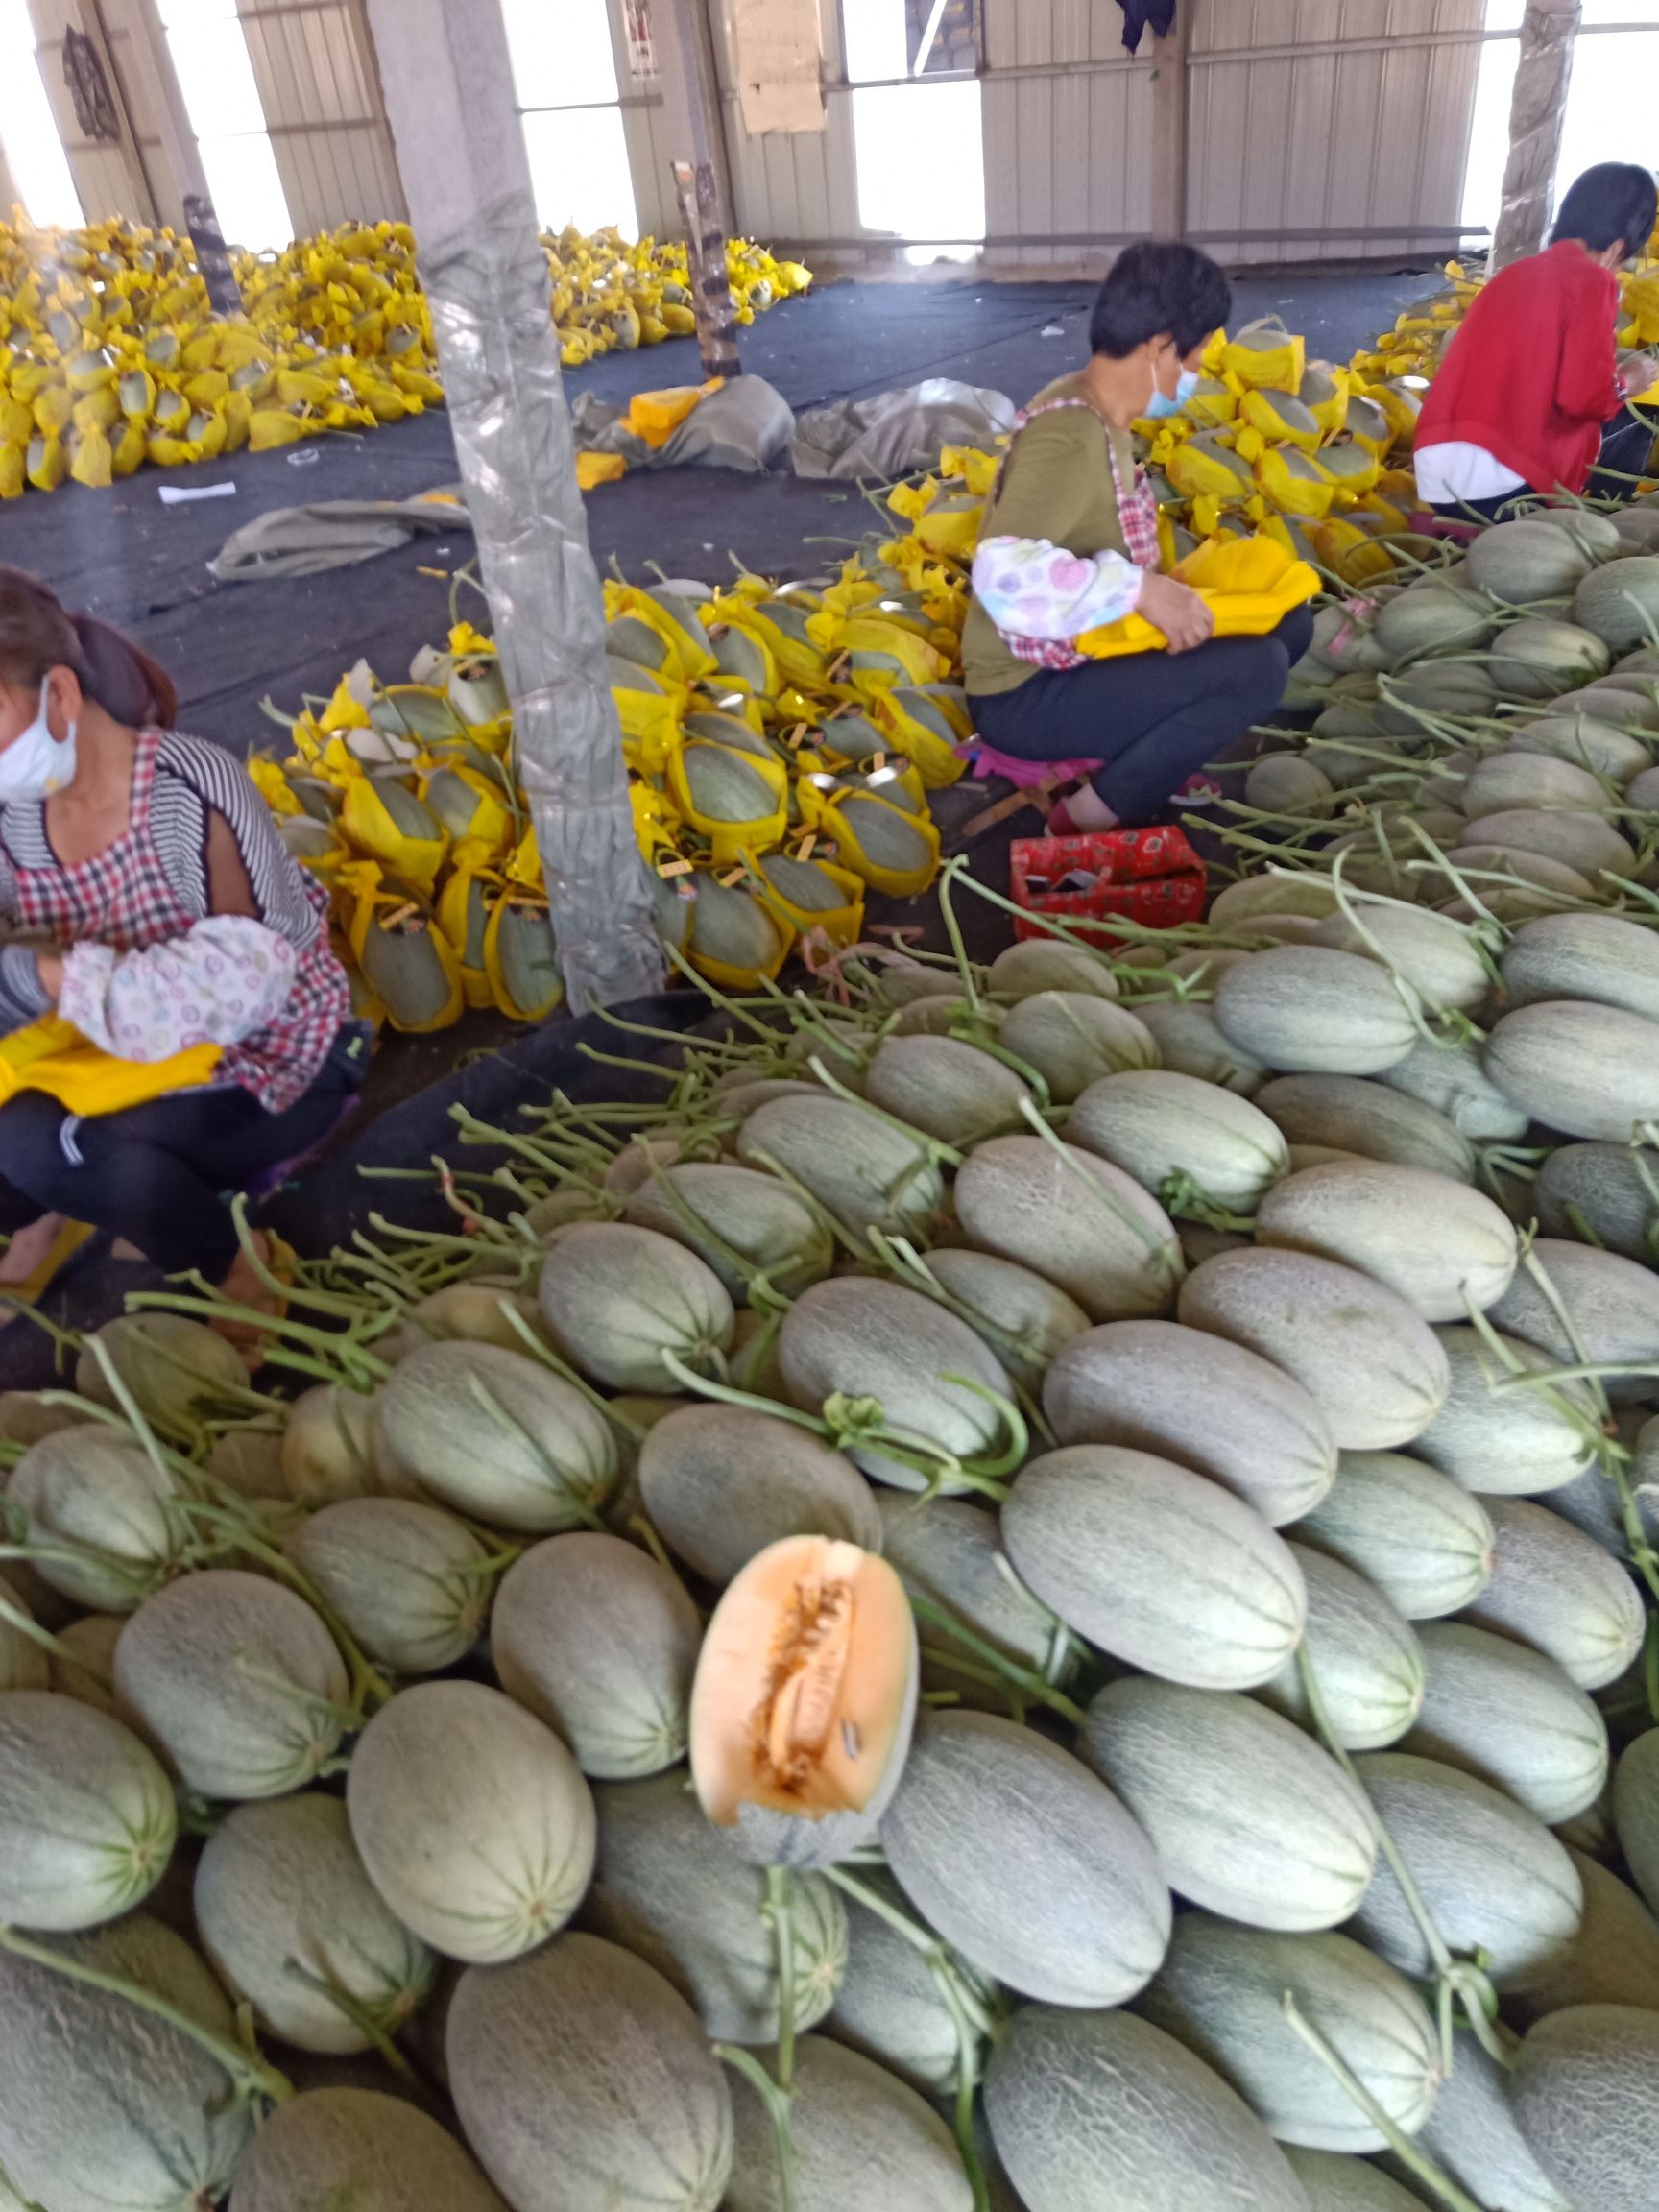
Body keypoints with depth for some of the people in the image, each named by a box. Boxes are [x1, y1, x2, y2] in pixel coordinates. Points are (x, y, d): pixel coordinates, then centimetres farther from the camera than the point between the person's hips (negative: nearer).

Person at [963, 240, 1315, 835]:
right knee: (1255, 670, -23)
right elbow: (1004, 574, -37)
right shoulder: (1071, 435, -23)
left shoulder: (1097, 412, 5)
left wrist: (1166, 587, 2)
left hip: (1083, 657, 9)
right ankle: (1087, 820, -11)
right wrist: (1142, 590, -32)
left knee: (1289, 623, 5)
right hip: (1025, 695, -9)